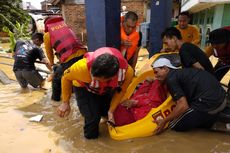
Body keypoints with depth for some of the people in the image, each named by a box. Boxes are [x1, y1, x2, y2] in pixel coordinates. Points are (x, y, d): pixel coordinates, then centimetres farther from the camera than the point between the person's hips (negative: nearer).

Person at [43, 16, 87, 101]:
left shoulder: (47, 34, 12)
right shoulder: (65, 26, 26)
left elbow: (49, 52, 24)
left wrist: (52, 63, 45)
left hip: (69, 59, -4)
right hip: (82, 54, 4)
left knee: (56, 78, 23)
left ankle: (55, 97, 37)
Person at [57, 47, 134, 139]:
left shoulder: (127, 71, -36)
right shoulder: (83, 66, -43)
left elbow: (120, 90, -13)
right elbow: (66, 77, -19)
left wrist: (111, 110, -18)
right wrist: (65, 103, -13)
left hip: (106, 90, 3)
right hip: (84, 89, -2)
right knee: (92, 117, -18)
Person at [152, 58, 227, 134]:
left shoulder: (171, 79, -9)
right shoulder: (181, 72, 19)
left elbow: (183, 106, -15)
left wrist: (164, 121, -6)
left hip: (207, 103, -10)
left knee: (175, 126, 5)